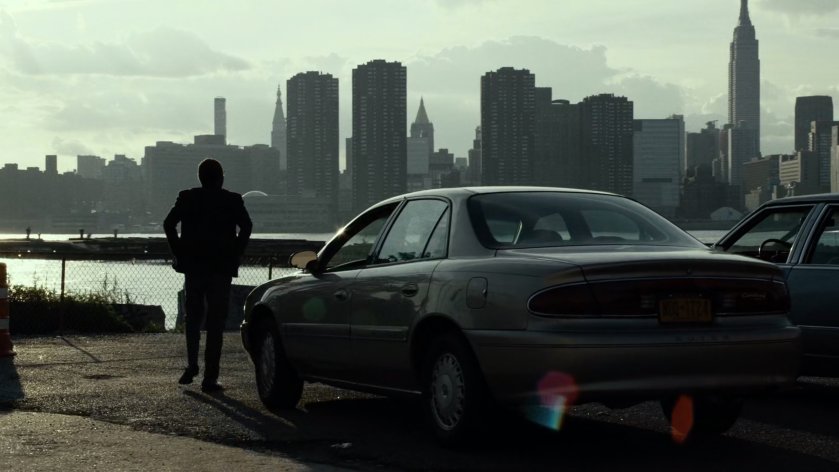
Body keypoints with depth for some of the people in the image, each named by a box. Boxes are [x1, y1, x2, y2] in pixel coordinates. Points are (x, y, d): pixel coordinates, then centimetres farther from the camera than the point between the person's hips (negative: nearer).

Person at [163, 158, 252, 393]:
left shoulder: (187, 198, 3)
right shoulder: (233, 201, -1)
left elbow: (169, 223, -6)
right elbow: (246, 226, -13)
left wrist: (179, 252, 0)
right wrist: (235, 254, -4)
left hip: (193, 266, 2)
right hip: (221, 268, -2)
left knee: (193, 317, 19)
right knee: (215, 323, 1)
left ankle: (191, 365, 9)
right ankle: (210, 378, -2)